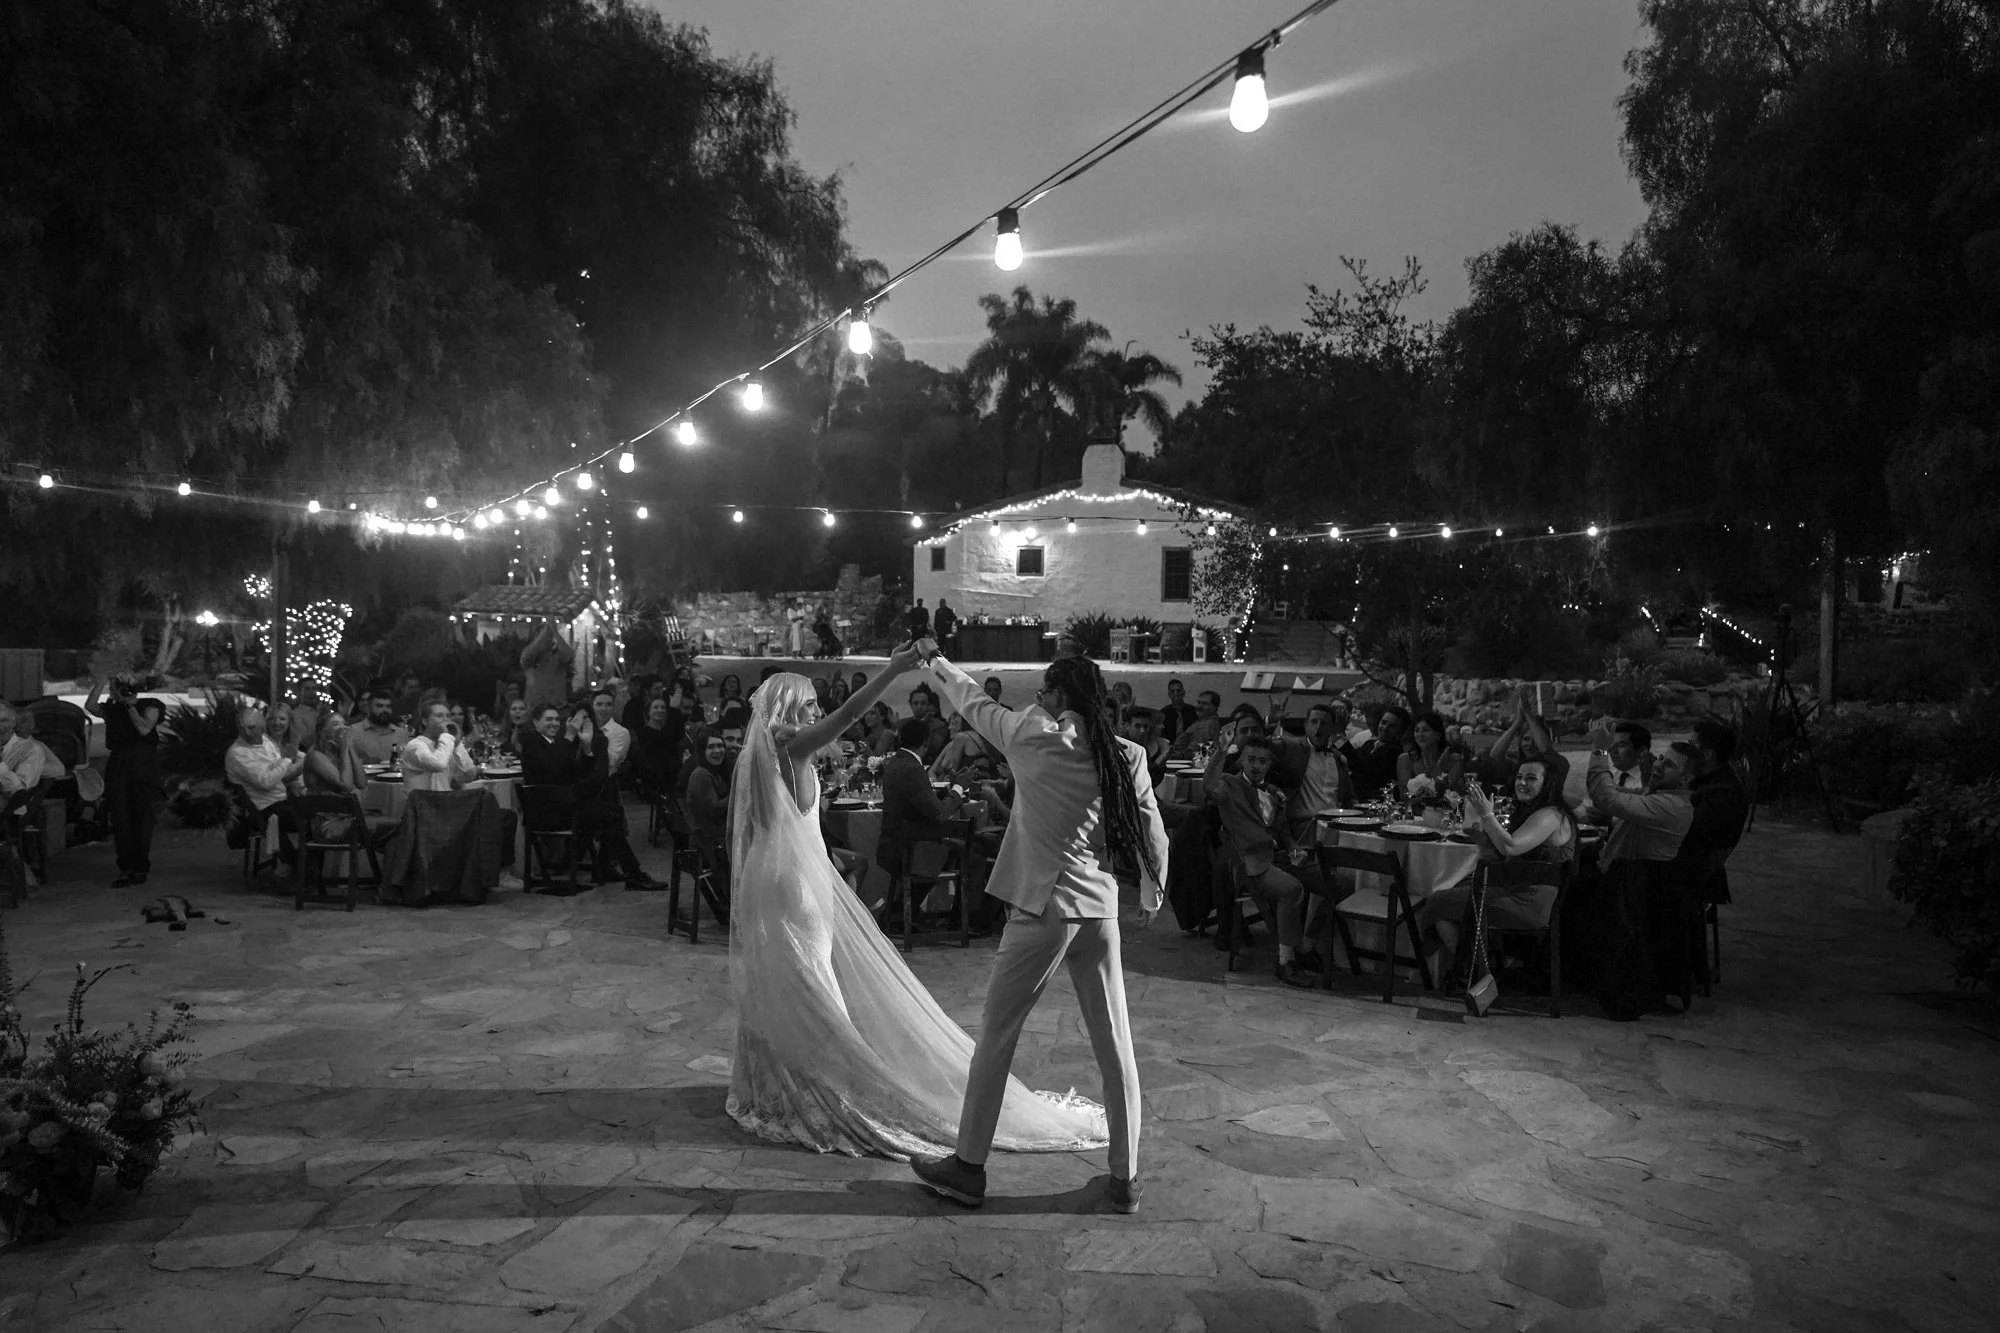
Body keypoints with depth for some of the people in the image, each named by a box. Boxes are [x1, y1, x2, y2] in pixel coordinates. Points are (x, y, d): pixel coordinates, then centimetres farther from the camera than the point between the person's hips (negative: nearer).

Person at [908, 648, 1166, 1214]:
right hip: (1101, 909, 4)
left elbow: (974, 701, 7)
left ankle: (967, 1167, 18)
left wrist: (935, 661, 25)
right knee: (1114, 1045, 12)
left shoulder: (1034, 739, -9)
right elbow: (1154, 837, 8)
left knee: (996, 1036, 8)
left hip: (1042, 908, -4)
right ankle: (1125, 1177, 21)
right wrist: (1152, 894, 26)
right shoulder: (1126, 757, 2)